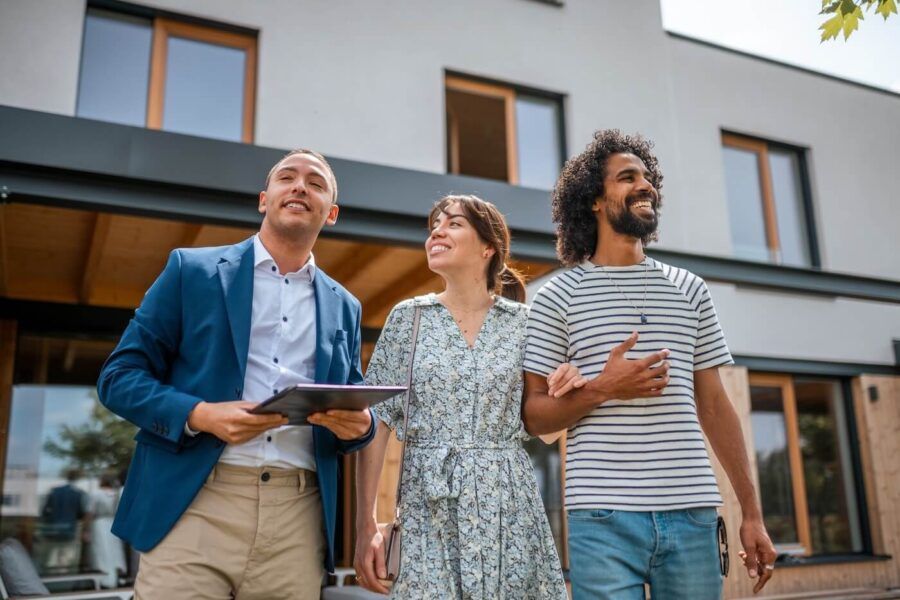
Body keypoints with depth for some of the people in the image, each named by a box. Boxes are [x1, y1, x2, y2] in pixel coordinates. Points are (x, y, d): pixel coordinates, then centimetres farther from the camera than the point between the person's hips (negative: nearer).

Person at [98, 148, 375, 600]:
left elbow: (357, 411, 18)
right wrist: (200, 415, -14)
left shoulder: (344, 307, 15)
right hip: (195, 506, -2)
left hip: (298, 519, 3)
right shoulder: (191, 270, 6)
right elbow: (119, 376, 3)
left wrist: (358, 424, -7)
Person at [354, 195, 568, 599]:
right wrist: (366, 524, -6)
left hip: (508, 506, 1)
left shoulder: (522, 322, 3)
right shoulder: (408, 317, 2)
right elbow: (375, 421, 0)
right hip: (428, 506, 0)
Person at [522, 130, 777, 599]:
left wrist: (751, 513, 10)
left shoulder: (688, 289, 12)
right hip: (605, 520, -3)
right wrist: (601, 389, -16)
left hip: (693, 515, 3)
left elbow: (713, 405, 13)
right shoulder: (559, 295, 2)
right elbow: (533, 416, 1)